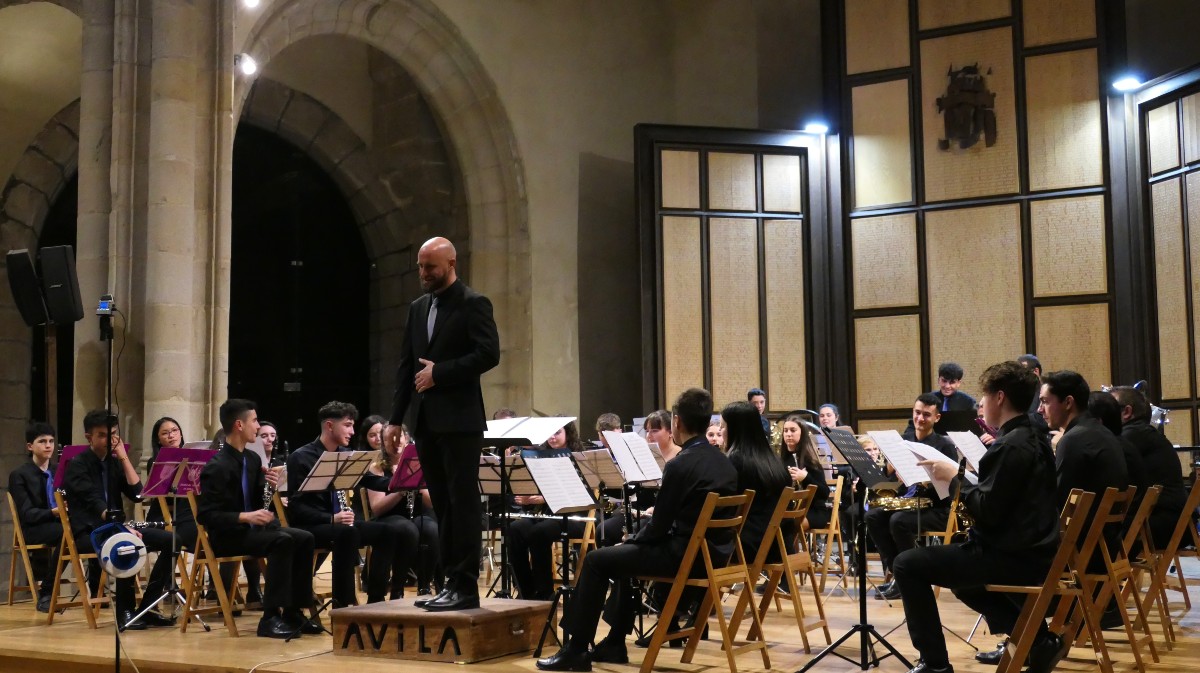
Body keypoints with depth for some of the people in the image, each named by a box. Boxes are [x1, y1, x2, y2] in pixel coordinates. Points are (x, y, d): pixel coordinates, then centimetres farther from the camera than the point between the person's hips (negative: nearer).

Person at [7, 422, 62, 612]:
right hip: (34, 529, -4)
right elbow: (27, 513, -12)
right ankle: (45, 593, -27)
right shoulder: (19, 475, -2)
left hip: (61, 523, 4)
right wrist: (54, 512, -30)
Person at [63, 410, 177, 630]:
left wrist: (124, 457, -2)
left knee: (169, 540, -11)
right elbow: (96, 504, -22)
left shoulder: (114, 462, 13)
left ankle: (147, 608, -8)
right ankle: (124, 611, -23)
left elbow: (137, 494, 0)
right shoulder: (78, 465, -7)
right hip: (87, 533, -7)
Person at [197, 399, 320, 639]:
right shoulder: (216, 467, -16)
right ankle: (271, 617, -27)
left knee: (305, 538, -10)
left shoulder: (252, 459, 9)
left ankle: (293, 611, -5)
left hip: (252, 528, 8)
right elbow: (205, 516, -20)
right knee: (282, 541, -30)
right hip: (226, 536, -8)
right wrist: (245, 517, -29)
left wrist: (269, 485, -7)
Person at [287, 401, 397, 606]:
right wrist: (331, 518, -28)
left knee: (385, 531, -10)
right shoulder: (301, 458, -11)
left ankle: (375, 598, -7)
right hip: (308, 526, -7)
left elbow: (371, 481, 2)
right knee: (348, 533, -35)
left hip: (338, 522, 7)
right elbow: (296, 507, -16)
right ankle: (343, 602, -31)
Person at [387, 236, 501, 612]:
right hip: (426, 422, 7)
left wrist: (439, 373, -14)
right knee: (442, 505, 10)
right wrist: (396, 418, 11)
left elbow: (489, 354, -14)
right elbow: (406, 364, 16)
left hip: (459, 421, -7)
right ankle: (450, 581, 15)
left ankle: (465, 586, -2)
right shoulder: (418, 308, 17)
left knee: (463, 503, -5)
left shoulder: (473, 304, -4)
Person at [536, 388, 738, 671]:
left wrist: (631, 540, 5)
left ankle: (576, 649, 10)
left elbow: (659, 528, -15)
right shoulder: (723, 461, 8)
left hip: (686, 554, -9)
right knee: (626, 552, 28)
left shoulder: (680, 465, -19)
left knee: (595, 561, 3)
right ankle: (615, 642, 30)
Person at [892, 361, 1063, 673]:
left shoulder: (1010, 446, -19)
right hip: (1032, 552, 10)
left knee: (907, 564, -6)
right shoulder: (1034, 439, 12)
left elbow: (987, 512, -23)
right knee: (964, 578, 35)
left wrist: (954, 477, -10)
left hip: (1013, 557, -10)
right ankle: (1039, 638, 22)